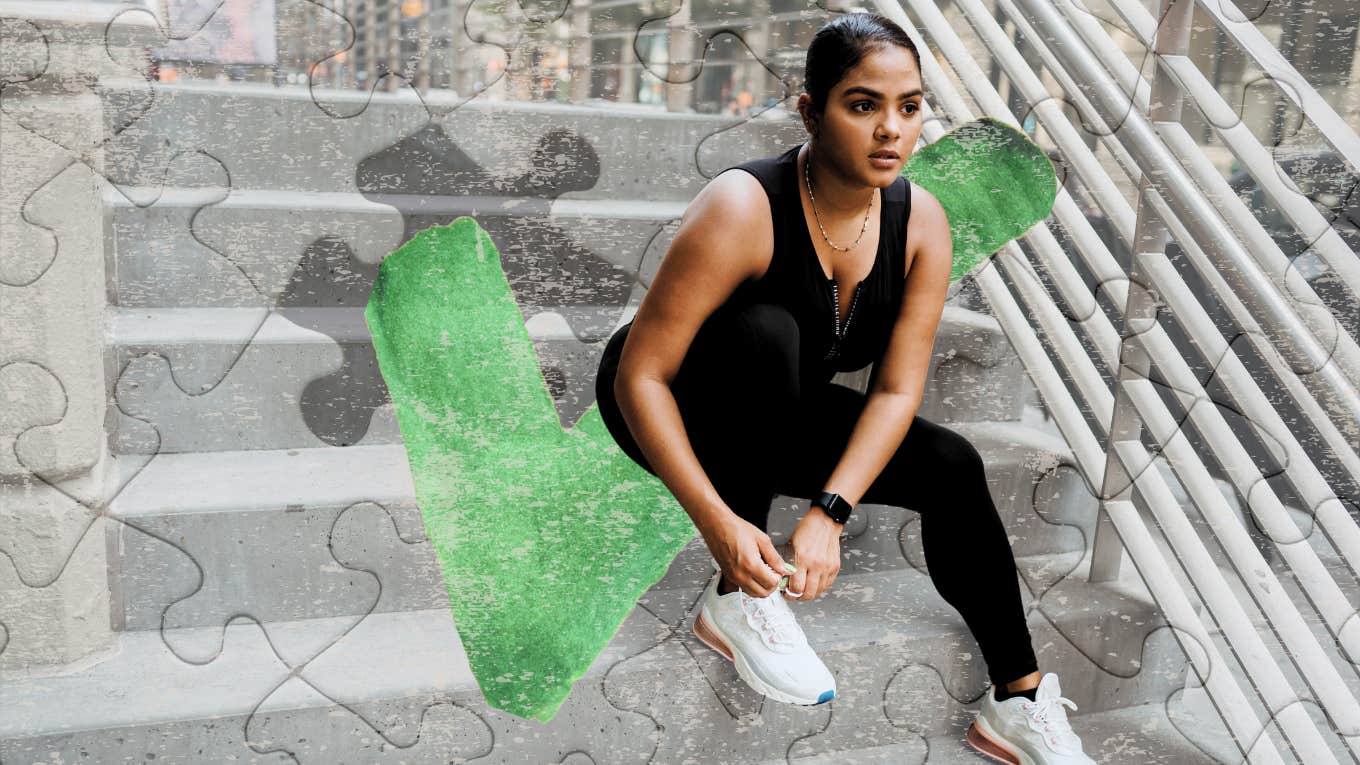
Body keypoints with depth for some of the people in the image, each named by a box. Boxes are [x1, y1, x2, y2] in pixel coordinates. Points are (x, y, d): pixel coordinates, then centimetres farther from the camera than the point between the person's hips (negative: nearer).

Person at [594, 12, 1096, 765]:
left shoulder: (921, 222, -16)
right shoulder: (742, 211, -32)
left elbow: (897, 389, -16)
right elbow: (641, 374, -30)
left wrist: (829, 512, -30)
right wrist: (717, 521, -38)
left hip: (773, 416, 5)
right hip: (665, 410, -5)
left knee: (951, 467, -11)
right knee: (765, 330, -35)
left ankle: (1018, 702, 2)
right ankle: (736, 598, -22)